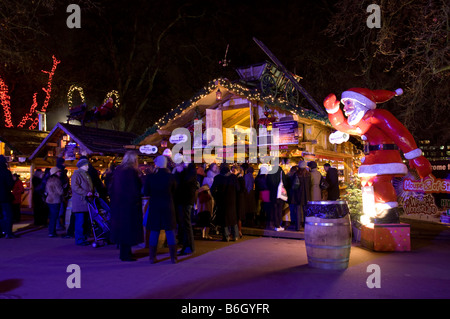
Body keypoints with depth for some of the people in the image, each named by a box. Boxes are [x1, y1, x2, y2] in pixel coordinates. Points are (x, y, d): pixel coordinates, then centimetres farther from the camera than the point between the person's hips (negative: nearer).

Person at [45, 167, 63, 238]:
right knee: (54, 217, -5)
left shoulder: (49, 180, 14)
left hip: (49, 200, 9)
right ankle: (52, 232, -3)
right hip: (55, 201, -9)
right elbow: (61, 192, -16)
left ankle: (51, 232, 20)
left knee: (51, 217, 14)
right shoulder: (56, 180, -15)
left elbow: (46, 190, 23)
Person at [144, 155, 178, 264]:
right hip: (168, 207, -1)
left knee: (154, 232, 10)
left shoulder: (150, 177, -7)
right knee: (170, 232, 6)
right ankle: (173, 257, 8)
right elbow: (174, 193, 4)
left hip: (154, 207, 1)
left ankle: (152, 257, 14)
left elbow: (146, 193, 0)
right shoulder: (171, 177, -8)